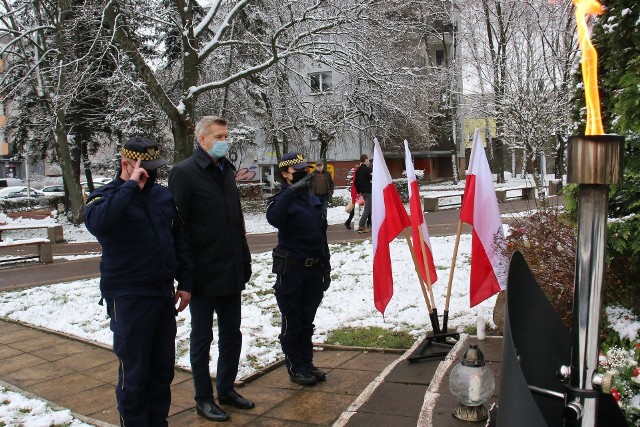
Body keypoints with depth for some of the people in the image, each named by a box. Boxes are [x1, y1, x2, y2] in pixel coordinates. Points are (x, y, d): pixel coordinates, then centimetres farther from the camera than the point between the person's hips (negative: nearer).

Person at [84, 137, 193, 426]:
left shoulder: (162, 194, 8)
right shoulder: (105, 196, -7)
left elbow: (179, 240, 15)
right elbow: (97, 223, -32)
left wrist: (185, 282, 12)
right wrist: (131, 186, -26)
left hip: (164, 294, 6)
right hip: (129, 298, -5)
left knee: (163, 369, 15)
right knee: (134, 373, 4)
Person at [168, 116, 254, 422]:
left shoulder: (226, 170, 12)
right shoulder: (184, 173, -9)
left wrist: (244, 262, 13)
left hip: (232, 272, 7)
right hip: (203, 275, -7)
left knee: (231, 334, 16)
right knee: (202, 338, 8)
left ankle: (226, 389, 33)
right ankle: (203, 399, 23)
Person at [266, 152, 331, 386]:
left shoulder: (313, 200, 11)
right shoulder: (281, 199, -8)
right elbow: (274, 219, -34)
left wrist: (326, 266, 14)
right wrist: (292, 191, -40)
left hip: (314, 270, 6)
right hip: (291, 271, -6)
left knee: (307, 321, 16)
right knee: (292, 323, 6)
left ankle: (307, 364, 28)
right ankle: (295, 368, 18)